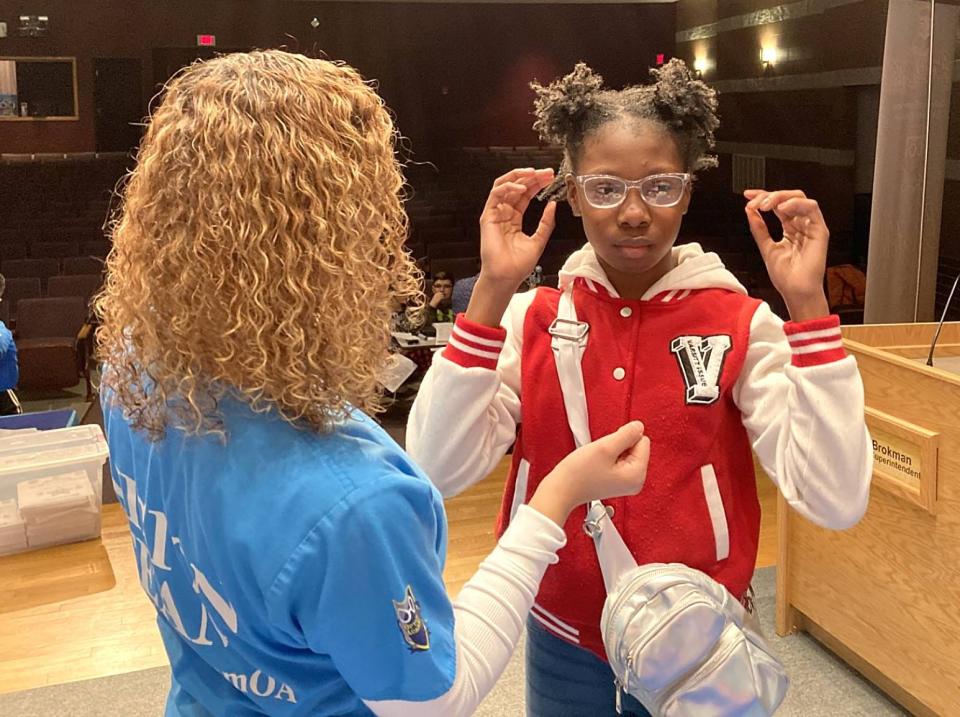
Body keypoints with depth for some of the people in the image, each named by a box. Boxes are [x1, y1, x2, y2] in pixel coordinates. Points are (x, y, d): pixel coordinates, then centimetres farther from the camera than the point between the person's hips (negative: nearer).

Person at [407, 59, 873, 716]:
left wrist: (808, 303, -24)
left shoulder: (740, 324, -9)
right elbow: (438, 470, -19)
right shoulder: (532, 319, -6)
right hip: (565, 644, 1)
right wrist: (492, 291, -24)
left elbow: (836, 499, -20)